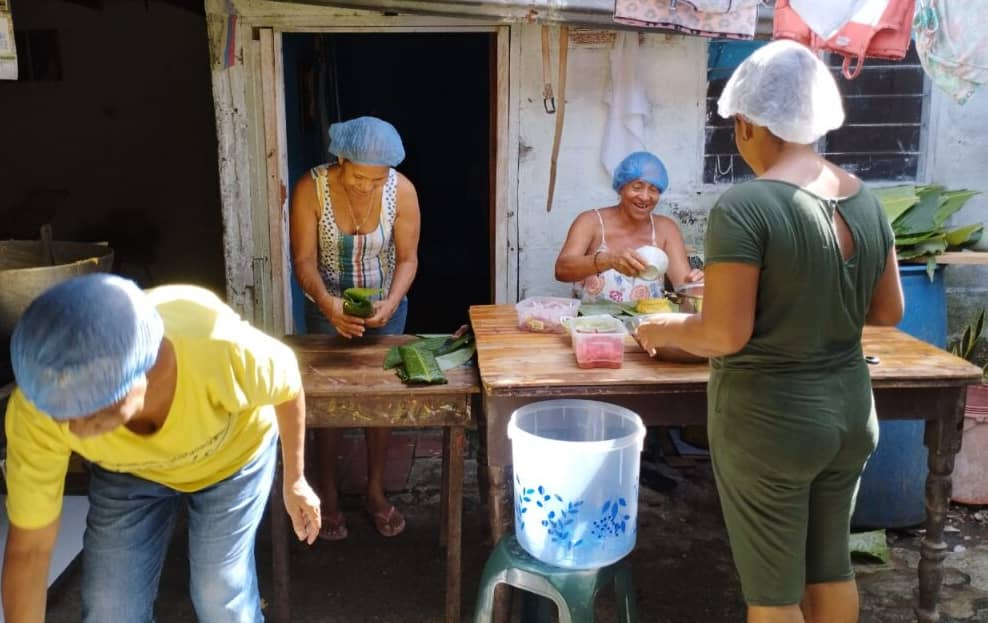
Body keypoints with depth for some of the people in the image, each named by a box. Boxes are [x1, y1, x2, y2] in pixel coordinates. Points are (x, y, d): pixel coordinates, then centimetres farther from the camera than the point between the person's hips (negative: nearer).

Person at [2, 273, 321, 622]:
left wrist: (294, 481, -4)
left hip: (234, 453, -1)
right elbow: (29, 549, -20)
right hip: (128, 474, 2)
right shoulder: (38, 410, -34)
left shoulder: (219, 348, -42)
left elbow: (289, 387, -18)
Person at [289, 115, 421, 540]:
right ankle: (328, 494, 22)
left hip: (384, 305, 1)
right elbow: (304, 261, -21)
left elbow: (407, 259, -14)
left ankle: (375, 491, 24)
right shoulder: (310, 189, -24)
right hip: (327, 306, -1)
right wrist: (328, 304, -39)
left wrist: (390, 304, -31)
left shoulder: (402, 191, -20)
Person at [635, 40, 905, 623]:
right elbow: (888, 312, 8)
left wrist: (660, 329, -4)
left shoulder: (744, 206, -21)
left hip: (769, 418, -7)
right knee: (831, 564, 23)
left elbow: (725, 334, -22)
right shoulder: (866, 199, 1)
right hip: (849, 409, 7)